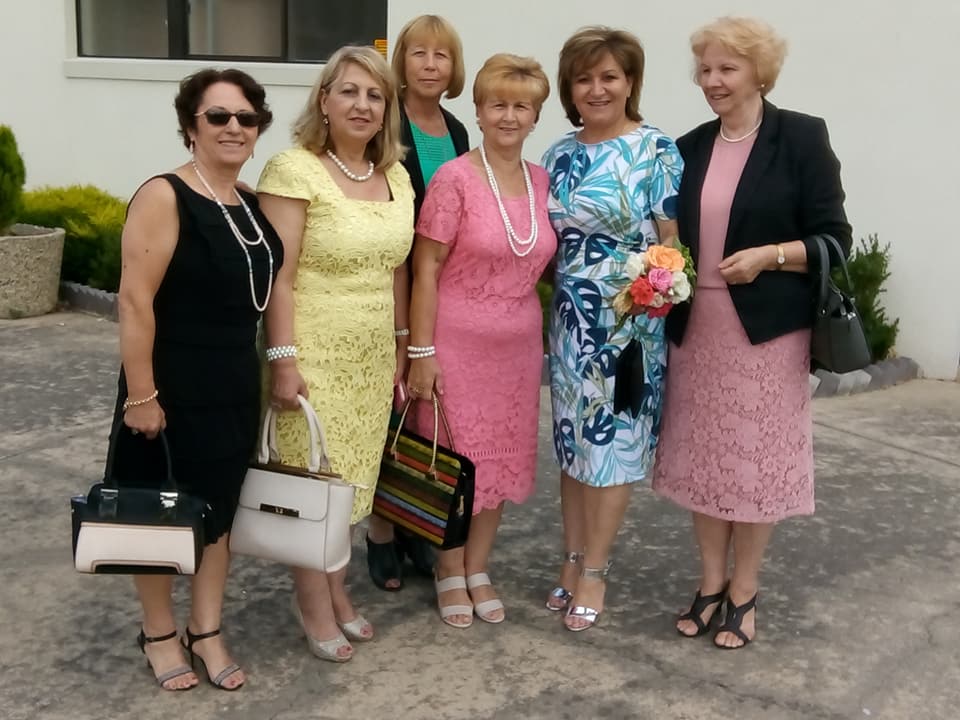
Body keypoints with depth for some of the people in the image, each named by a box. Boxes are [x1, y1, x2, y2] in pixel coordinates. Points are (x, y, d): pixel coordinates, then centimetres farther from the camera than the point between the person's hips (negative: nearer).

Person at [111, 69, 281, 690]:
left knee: (219, 511, 15)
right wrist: (140, 395, -21)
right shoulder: (165, 198, -15)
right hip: (172, 390, -7)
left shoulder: (253, 207, 6)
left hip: (236, 389, 7)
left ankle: (207, 631, 31)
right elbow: (136, 301, -19)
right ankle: (159, 633, 29)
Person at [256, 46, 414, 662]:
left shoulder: (396, 176, 8)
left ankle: (337, 591, 31)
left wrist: (401, 345, 14)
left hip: (372, 356, 6)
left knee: (353, 477, 14)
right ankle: (316, 605, 20)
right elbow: (279, 275, -15)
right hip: (314, 354, -6)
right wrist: (283, 359, -18)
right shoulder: (294, 170, -12)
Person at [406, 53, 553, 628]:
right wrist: (421, 351, -14)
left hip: (519, 345, 5)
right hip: (457, 344, -5)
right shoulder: (455, 179, -11)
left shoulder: (542, 182, 4)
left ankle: (479, 569, 31)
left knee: (503, 458, 13)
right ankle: (450, 572, 27)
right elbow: (426, 269, -11)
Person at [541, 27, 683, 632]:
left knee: (612, 442, 3)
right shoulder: (560, 155, 8)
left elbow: (673, 242, -6)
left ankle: (594, 571, 15)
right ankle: (573, 558, 23)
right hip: (569, 319, 5)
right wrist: (542, 309, 7)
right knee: (572, 439, 11)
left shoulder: (657, 151, -7)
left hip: (631, 320, -5)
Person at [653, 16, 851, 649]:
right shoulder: (690, 149, 10)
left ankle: (745, 593, 21)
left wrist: (768, 255, -21)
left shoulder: (801, 137, -5)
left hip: (766, 329, -4)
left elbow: (834, 239, -6)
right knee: (702, 456, 10)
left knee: (755, 460, 4)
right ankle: (711, 582, 26)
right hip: (697, 328, 5)